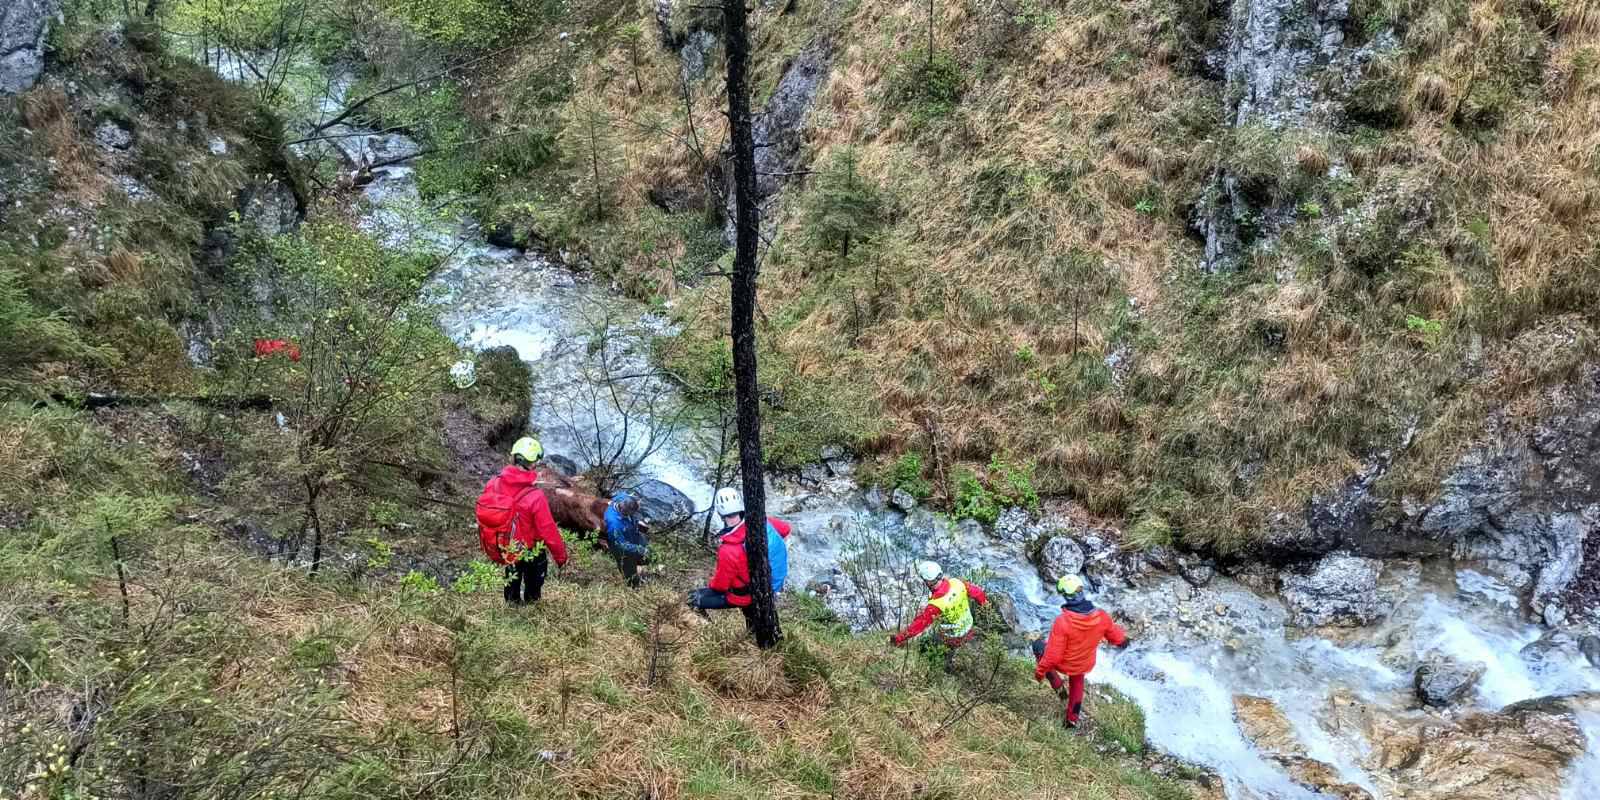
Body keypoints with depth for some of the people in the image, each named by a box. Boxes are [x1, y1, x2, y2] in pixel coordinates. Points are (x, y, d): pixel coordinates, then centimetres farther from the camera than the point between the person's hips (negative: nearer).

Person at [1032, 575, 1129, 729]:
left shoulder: (1062, 622, -38)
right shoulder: (1101, 617, -25)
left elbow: (1053, 656, -30)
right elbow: (1118, 638, -7)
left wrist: (1040, 671, -12)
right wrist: (1123, 635, 18)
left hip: (1063, 664, -4)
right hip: (1085, 665, 4)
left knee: (1038, 646, 24)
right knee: (1077, 685, 35)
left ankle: (1058, 686, 21)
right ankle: (1072, 719, 55)